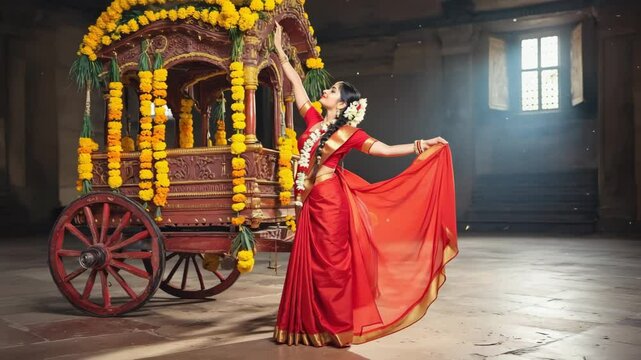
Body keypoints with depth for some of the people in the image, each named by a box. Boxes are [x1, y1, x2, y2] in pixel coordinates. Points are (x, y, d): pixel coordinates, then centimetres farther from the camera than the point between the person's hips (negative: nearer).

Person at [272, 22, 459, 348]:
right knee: (308, 263, 8)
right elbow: (295, 82, 16)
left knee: (331, 263, -2)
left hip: (330, 201, -6)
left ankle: (339, 327, 7)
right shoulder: (314, 121, 10)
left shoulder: (349, 132, -3)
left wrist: (422, 145, -17)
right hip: (310, 202, 6)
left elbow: (383, 149, -8)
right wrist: (280, 50, 20)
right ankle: (313, 326, 18)